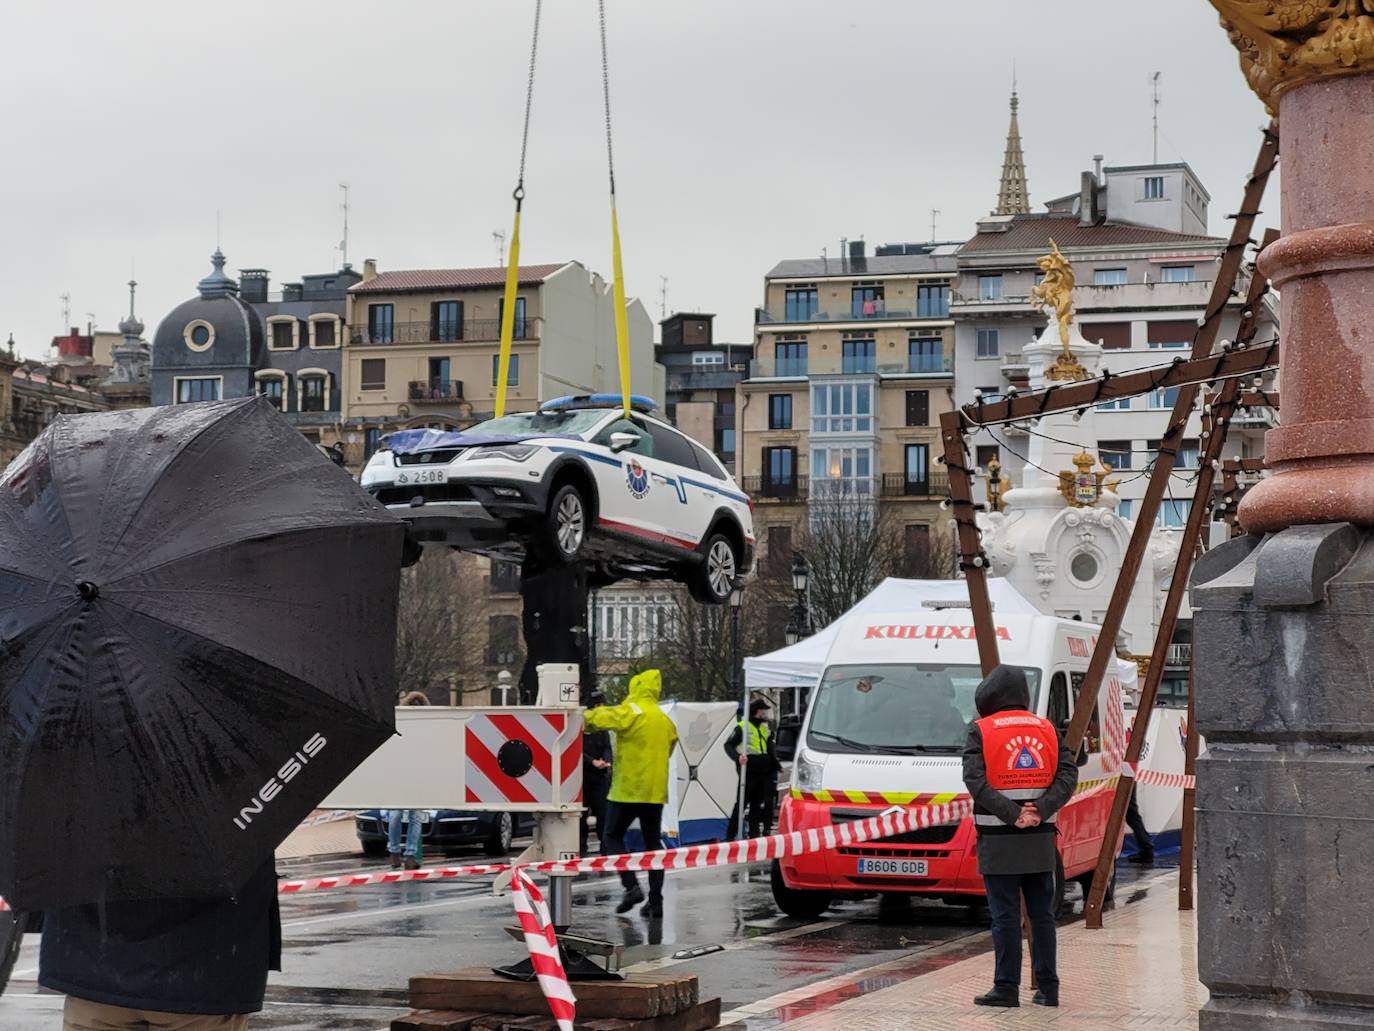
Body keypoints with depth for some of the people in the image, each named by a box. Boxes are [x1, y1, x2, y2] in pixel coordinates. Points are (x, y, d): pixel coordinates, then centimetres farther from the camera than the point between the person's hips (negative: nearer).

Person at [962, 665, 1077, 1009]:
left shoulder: (981, 731, -4)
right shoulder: (1046, 729, 8)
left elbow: (975, 780, -16)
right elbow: (1068, 774, -1)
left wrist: (1012, 815, -18)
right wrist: (1041, 809, -11)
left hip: (999, 841, -4)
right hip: (1041, 839, 4)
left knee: (1005, 916, -1)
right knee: (1041, 914, 9)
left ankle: (1007, 988, 0)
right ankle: (1047, 988, 10)